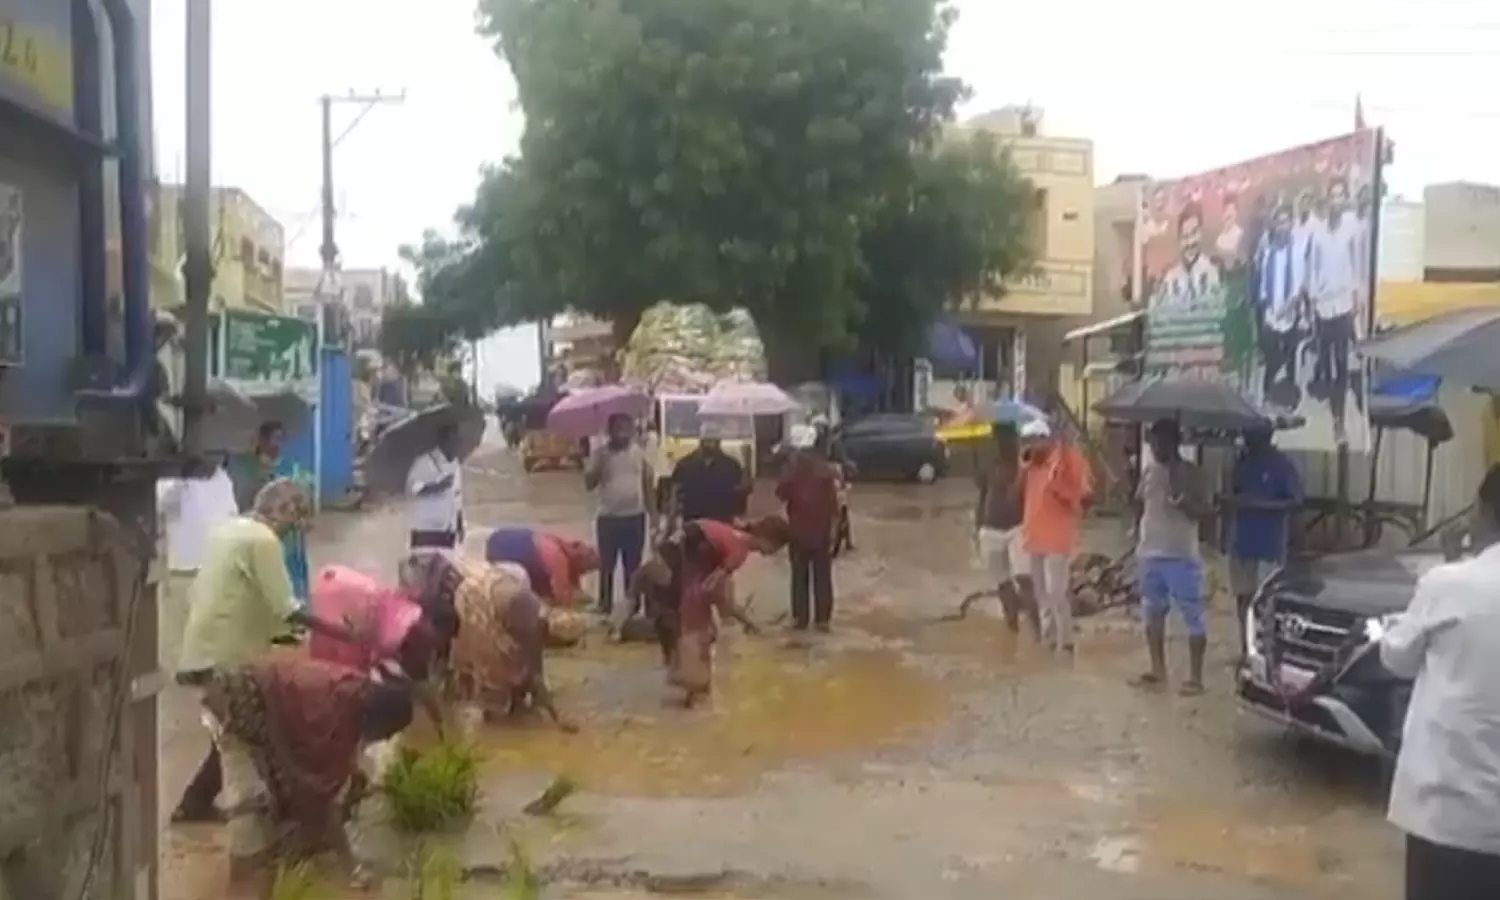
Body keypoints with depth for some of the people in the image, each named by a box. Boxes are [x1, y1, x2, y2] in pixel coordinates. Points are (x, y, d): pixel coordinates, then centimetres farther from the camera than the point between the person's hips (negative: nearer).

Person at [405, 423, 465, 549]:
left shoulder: (456, 465, 14)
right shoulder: (424, 462, -6)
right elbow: (411, 486, -11)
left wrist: (460, 525, 16)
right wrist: (436, 486, -24)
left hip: (449, 529, 6)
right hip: (426, 528, -6)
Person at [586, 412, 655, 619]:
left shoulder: (640, 452, 3)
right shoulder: (600, 453, -1)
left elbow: (649, 484, 7)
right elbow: (588, 483, -6)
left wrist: (653, 514, 4)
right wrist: (600, 464, -21)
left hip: (635, 517, 1)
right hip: (608, 518, -1)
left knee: (633, 565, 9)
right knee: (607, 565, 4)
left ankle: (632, 607, 19)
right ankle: (605, 607, 14)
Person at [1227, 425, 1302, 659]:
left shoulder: (1282, 465, -9)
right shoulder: (1243, 462, 10)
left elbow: (1296, 502, -15)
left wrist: (1258, 503, -23)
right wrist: (1231, 500, -4)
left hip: (1269, 546, -6)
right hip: (1242, 543, 6)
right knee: (1243, 598, 10)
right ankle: (1245, 651, 20)